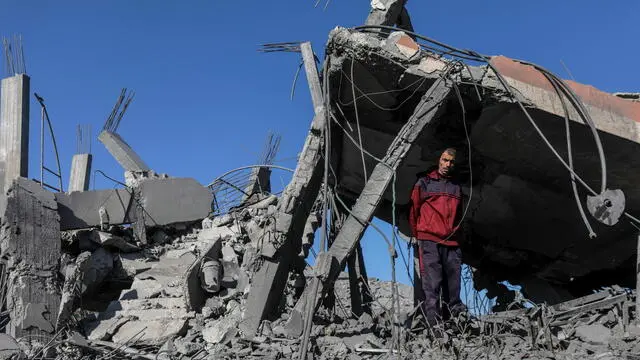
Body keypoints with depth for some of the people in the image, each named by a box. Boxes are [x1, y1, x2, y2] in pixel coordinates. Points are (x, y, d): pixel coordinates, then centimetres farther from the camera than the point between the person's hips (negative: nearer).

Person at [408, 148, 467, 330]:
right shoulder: (424, 183, 9)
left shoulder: (457, 187, 21)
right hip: (429, 241, -4)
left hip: (452, 243, 4)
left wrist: (458, 237, 16)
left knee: (452, 285, 2)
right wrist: (417, 235, 8)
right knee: (432, 285, -12)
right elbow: (413, 210, 10)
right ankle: (432, 322, -16)